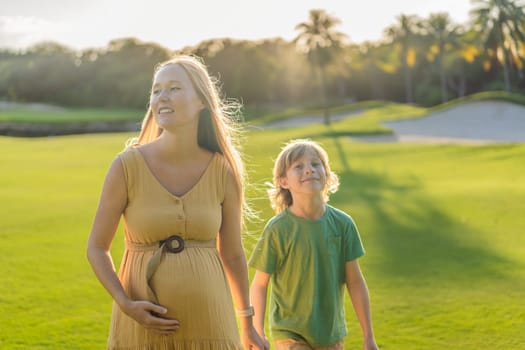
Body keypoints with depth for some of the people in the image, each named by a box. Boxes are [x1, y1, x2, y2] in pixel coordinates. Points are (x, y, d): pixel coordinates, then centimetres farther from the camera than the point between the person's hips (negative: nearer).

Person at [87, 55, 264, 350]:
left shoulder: (223, 172, -3)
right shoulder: (127, 165, -8)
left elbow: (233, 253, 9)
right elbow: (97, 248, 0)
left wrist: (247, 324, 18)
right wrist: (126, 305, -14)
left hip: (208, 324, 1)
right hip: (144, 325, -1)